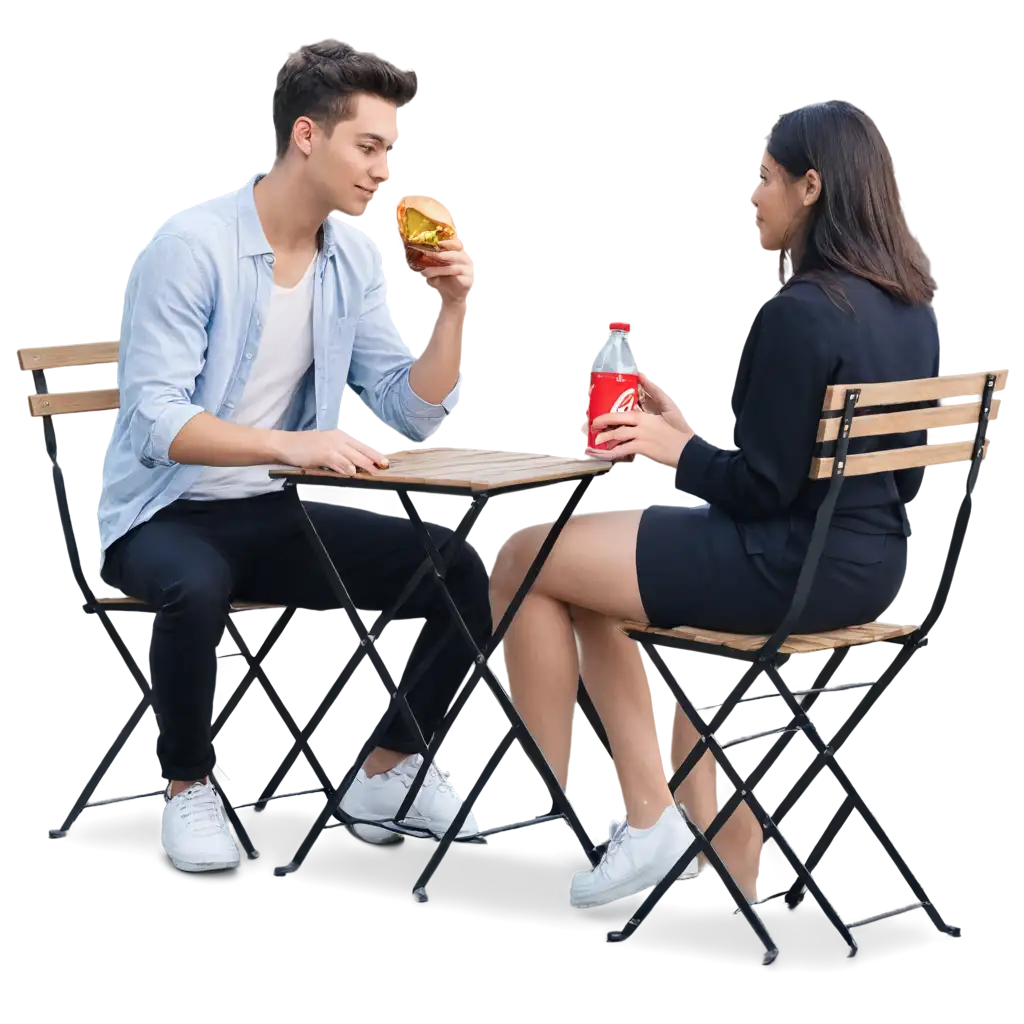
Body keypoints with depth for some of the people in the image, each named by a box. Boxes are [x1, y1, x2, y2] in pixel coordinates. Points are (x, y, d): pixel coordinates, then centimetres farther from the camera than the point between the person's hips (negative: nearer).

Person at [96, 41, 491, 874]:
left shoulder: (355, 257, 2)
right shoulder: (194, 244, -18)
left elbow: (414, 416, 3)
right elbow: (156, 420, -26)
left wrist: (452, 308, -12)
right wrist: (293, 444, -39)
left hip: (275, 516, 6)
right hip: (166, 515, -6)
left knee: (465, 576, -9)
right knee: (197, 586, -39)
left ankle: (388, 773, 10)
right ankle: (188, 788, -12)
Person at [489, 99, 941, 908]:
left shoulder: (799, 312, -21)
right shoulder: (912, 311, 6)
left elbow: (759, 487, -20)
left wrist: (675, 446, 0)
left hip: (790, 567, -9)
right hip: (870, 563, 9)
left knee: (522, 558, 4)